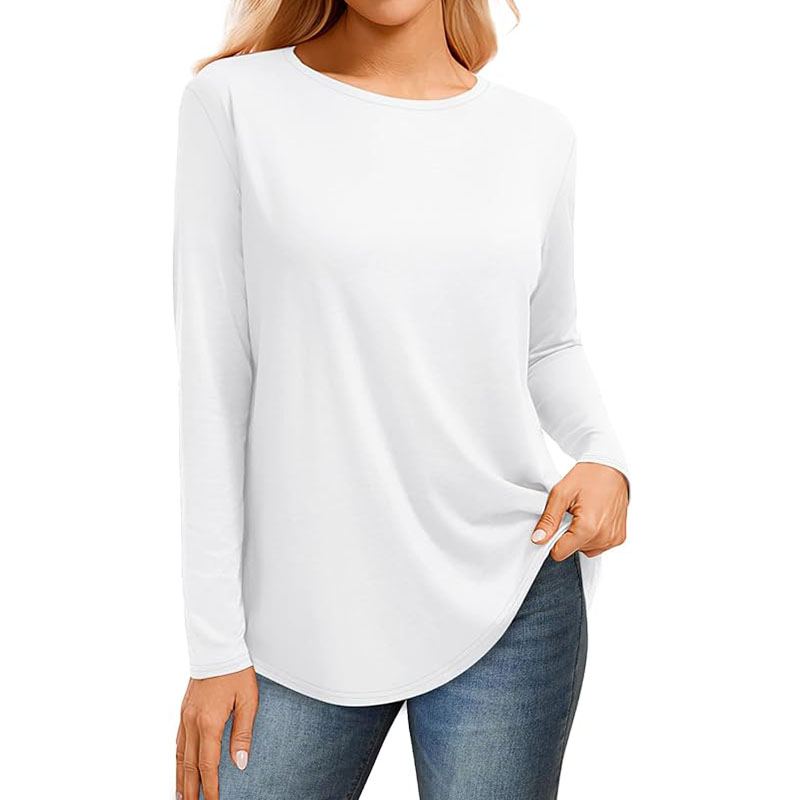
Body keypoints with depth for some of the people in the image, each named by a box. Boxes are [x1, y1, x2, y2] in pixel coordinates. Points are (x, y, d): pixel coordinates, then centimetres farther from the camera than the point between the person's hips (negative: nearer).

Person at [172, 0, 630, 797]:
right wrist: (216, 642, -3)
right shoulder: (233, 101, -3)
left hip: (511, 591, 2)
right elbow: (213, 376, -4)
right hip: (307, 608, -1)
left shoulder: (538, 133, 5)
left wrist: (603, 454, -4)